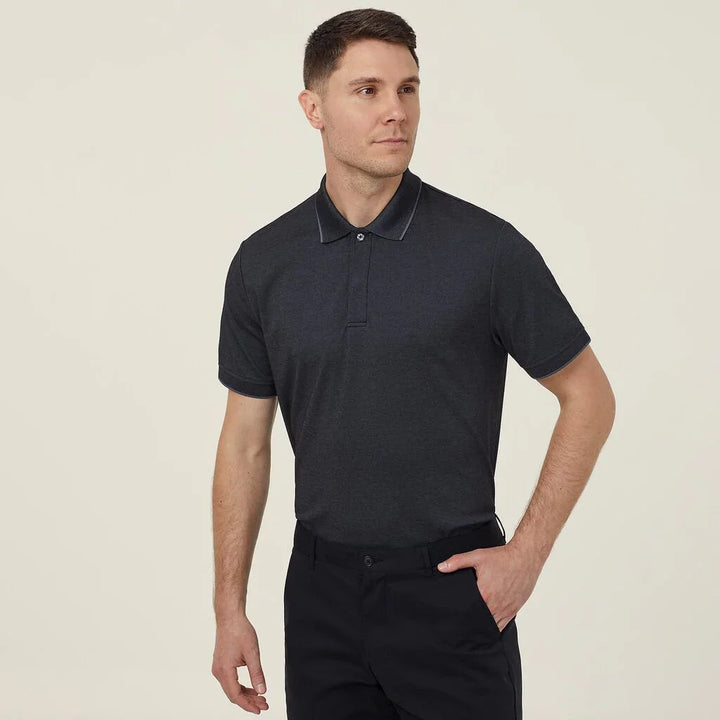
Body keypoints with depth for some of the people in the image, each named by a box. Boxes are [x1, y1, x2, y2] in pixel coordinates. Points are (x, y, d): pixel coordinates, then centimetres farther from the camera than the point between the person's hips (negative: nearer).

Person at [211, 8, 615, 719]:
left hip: (453, 588, -2)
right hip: (322, 591, 3)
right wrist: (230, 607, 4)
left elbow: (588, 396, -1)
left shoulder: (487, 248, -9)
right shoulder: (263, 263, 1)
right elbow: (245, 439, 7)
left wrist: (528, 552, -8)